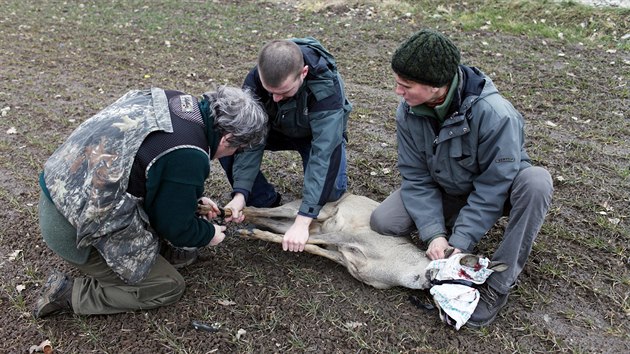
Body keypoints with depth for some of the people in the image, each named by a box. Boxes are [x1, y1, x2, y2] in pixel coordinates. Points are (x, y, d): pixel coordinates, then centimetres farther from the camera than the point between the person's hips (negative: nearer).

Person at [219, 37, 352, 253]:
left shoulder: (327, 87, -38)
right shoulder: (255, 80, -28)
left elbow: (323, 153, -43)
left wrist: (302, 222, -47)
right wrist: (240, 194, -38)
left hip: (318, 134, -3)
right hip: (276, 128, 3)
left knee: (331, 190, -30)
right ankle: (266, 203, -4)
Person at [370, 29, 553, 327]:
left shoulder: (495, 114, -33)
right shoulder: (407, 112, -18)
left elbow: (494, 185, -27)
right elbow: (416, 177, -14)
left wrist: (460, 242, -28)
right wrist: (434, 233, -24)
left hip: (496, 190, -2)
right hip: (444, 190, 3)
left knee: (536, 181, -37)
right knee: (382, 222, -18)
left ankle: (500, 283, -23)